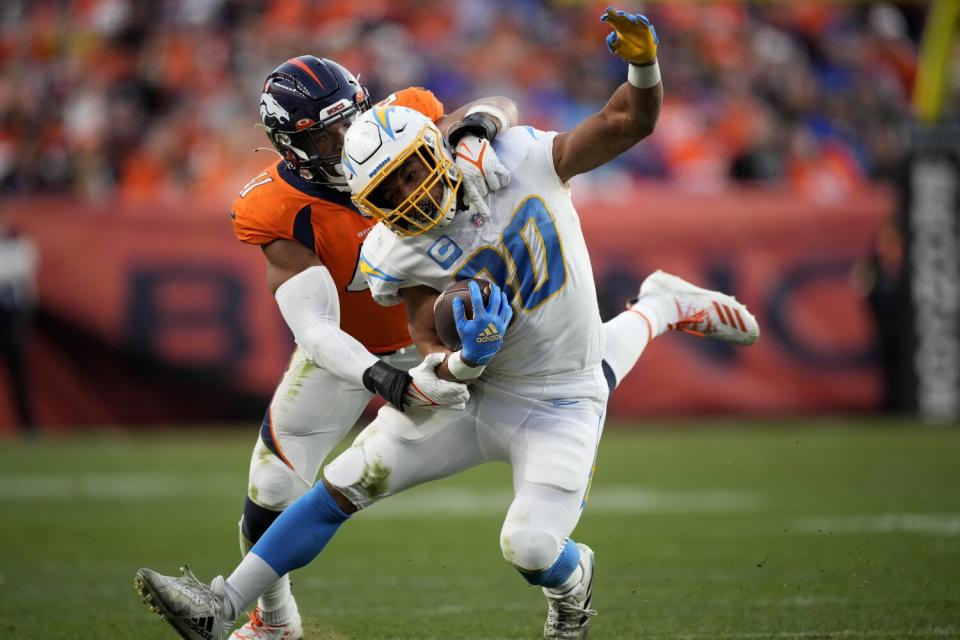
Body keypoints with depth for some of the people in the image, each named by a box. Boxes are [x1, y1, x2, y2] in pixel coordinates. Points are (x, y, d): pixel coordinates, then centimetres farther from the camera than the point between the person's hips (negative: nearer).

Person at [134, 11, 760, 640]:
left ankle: (571, 577, 24)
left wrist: (642, 62, -29)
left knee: (531, 549, -16)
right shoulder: (404, 254, -11)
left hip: (557, 404, -2)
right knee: (343, 486, -2)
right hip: (474, 394, 2)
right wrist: (465, 361, -36)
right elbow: (431, 363, -13)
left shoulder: (521, 162, -13)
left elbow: (632, 121, -9)